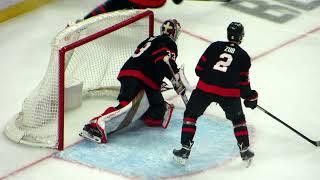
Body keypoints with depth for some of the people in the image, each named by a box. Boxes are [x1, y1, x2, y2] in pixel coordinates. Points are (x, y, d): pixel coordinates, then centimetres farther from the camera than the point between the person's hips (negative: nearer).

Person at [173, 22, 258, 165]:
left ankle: (185, 150, 9)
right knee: (238, 119, 23)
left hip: (205, 88, 0)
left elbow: (199, 69, 7)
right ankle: (245, 151, 24)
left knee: (190, 115, 15)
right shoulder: (243, 56, 8)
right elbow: (243, 81, 8)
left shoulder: (215, 46, 8)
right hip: (229, 92, 0)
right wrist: (250, 97, 23)